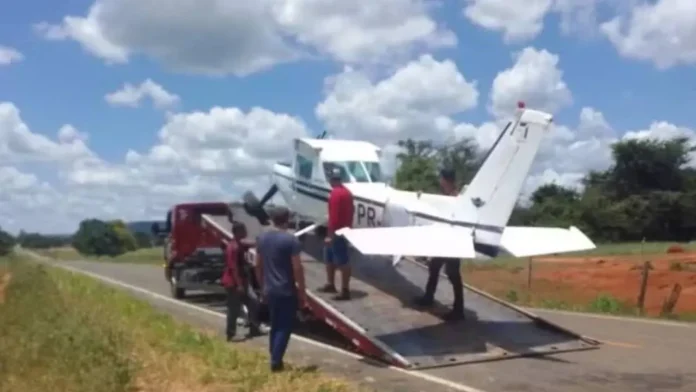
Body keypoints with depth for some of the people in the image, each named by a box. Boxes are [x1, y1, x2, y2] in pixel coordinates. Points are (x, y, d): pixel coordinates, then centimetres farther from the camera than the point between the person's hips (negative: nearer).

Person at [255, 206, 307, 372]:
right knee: (285, 327, 1)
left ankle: (274, 359, 20)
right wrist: (302, 292, -7)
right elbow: (297, 268, -15)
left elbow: (258, 266, 11)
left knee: (275, 325, 16)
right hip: (287, 291, -6)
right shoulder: (291, 240, -14)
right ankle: (276, 362, -2)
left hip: (270, 290, 6)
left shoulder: (262, 238, 5)